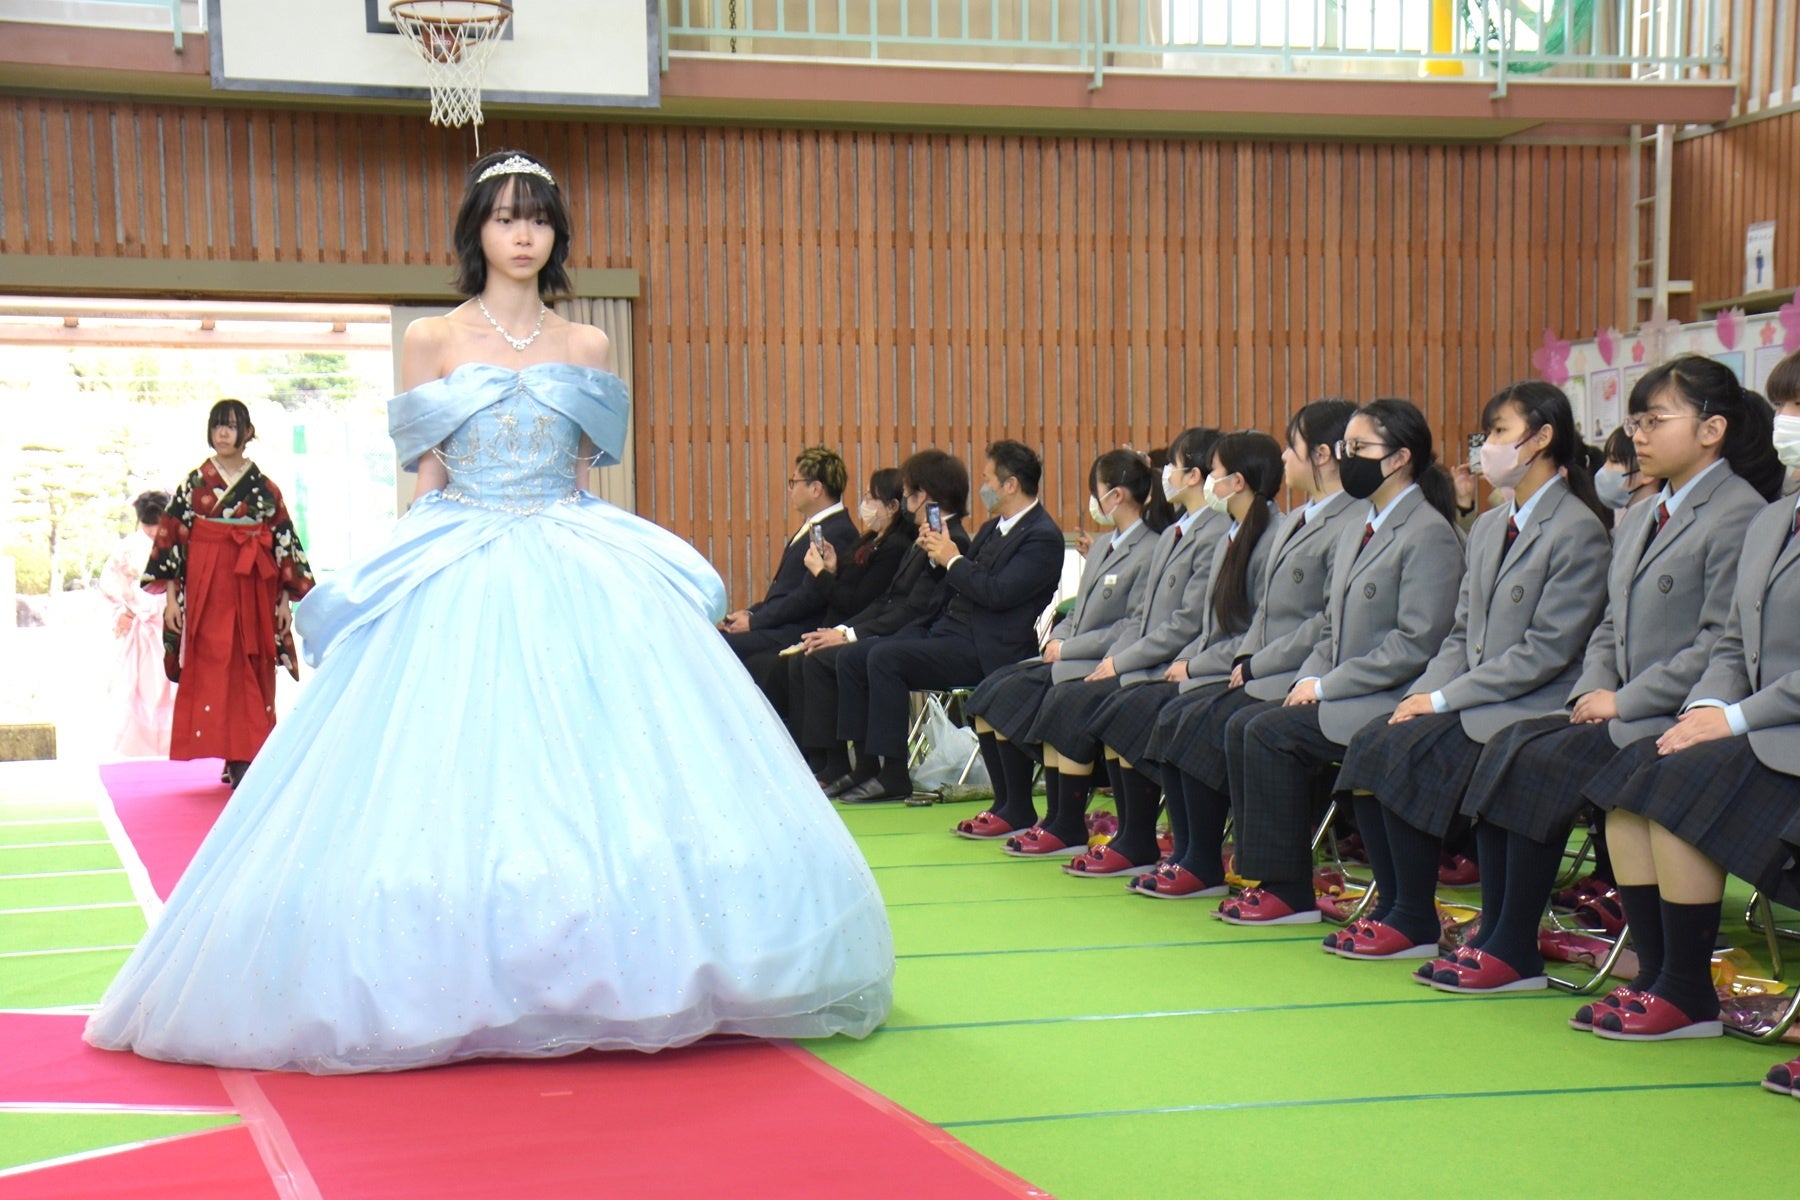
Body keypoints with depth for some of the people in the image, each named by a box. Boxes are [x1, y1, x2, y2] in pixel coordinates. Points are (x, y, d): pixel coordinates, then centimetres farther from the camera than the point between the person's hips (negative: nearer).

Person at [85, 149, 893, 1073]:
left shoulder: (586, 348, 12)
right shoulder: (432, 342, 7)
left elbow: (584, 473, 14)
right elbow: (425, 482, 7)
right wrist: (426, 570, -1)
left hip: (575, 576, 2)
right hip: (458, 580, -1)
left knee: (590, 773, -7)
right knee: (456, 776, -8)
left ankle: (594, 979, -2)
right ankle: (459, 986, -3)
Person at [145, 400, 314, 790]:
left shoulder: (264, 487, 7)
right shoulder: (195, 483, 5)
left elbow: (284, 543, 7)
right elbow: (171, 538, 4)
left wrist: (286, 600, 3)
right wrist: (171, 596, -2)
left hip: (253, 590, 1)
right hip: (206, 589, -1)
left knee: (252, 675, 0)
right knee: (210, 668, -6)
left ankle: (247, 761, 3)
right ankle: (233, 761, -5)